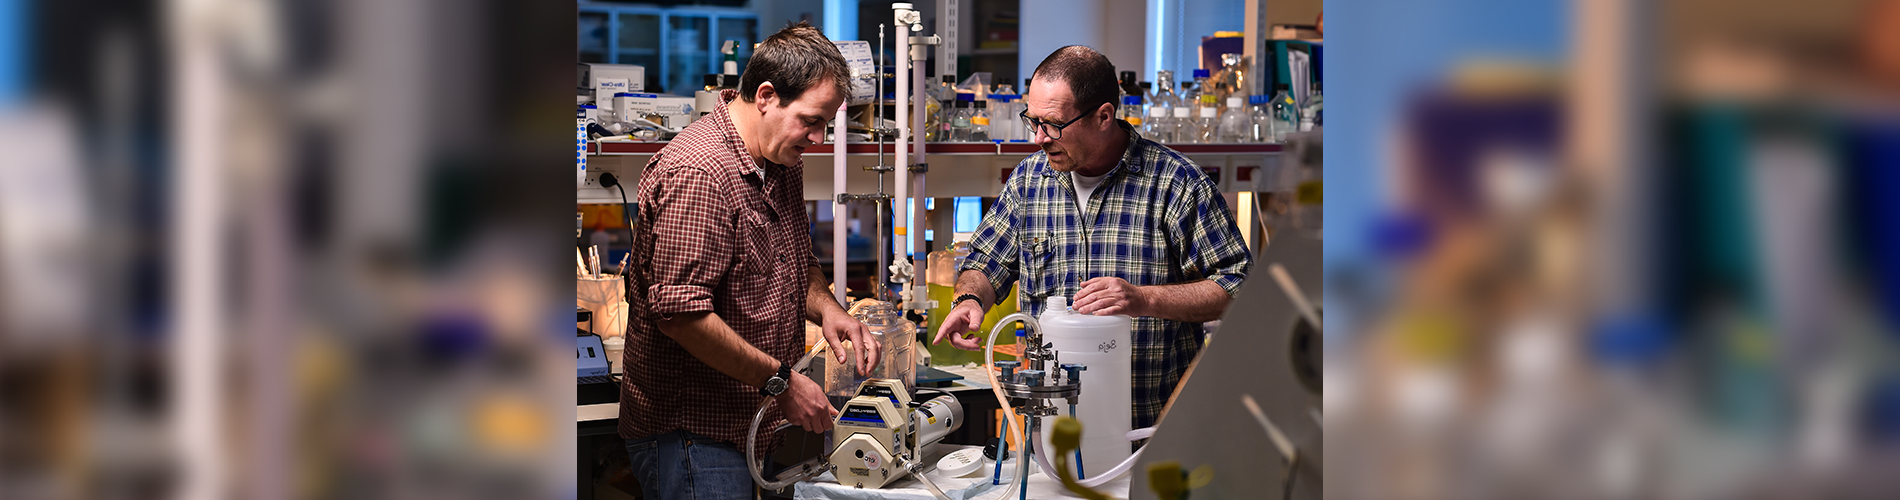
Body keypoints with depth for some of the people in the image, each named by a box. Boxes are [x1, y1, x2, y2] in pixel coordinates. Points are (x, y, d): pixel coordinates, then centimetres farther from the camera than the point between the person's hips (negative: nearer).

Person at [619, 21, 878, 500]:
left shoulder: (782, 163, 11)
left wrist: (826, 308, 2)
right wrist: (780, 381, -20)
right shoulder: (697, 172, -21)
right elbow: (679, 311, -26)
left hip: (748, 422, 9)